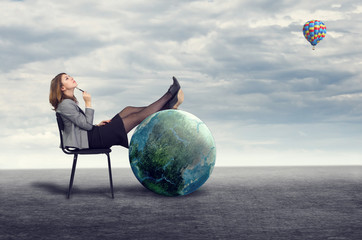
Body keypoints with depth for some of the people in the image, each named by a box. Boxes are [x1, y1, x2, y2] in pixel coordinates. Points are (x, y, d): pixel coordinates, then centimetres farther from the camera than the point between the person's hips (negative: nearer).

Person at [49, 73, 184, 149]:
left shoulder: (70, 102, 18)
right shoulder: (65, 104, -15)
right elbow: (87, 125, -18)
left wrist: (98, 125, 9)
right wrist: (88, 103, -16)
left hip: (94, 135, 10)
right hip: (92, 140, -10)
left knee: (128, 110, 6)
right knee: (137, 117, -8)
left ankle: (167, 106, 6)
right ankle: (168, 96, 0)